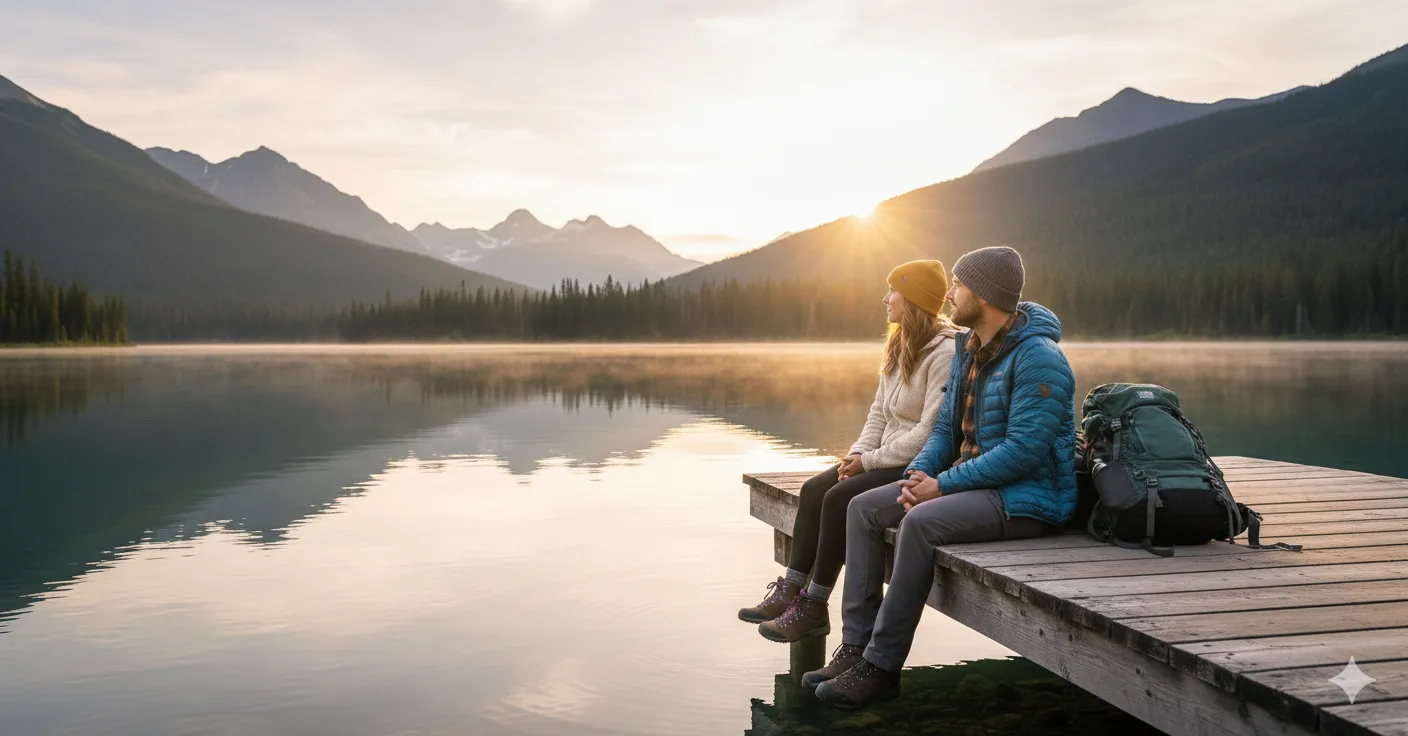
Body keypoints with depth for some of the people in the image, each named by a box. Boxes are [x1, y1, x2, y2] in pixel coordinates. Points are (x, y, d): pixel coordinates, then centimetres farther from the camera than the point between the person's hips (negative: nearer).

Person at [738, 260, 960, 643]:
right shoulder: (898, 346, 14)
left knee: (840, 496, -23)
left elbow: (930, 433, -22)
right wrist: (858, 453, -1)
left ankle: (813, 608, -13)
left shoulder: (945, 352, -16)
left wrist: (869, 460, -17)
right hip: (889, 459, 9)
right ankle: (790, 592, -3)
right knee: (814, 489, -5)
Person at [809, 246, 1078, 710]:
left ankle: (881, 667, -21)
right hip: (971, 482, 10)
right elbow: (947, 427, 15)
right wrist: (918, 473, -5)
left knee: (920, 522, -33)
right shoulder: (969, 350, 12)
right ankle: (855, 648, -4)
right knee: (863, 507, -2)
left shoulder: (1038, 358, -18)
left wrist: (943, 485, -22)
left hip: (1027, 497, -9)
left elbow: (1024, 450, -25)